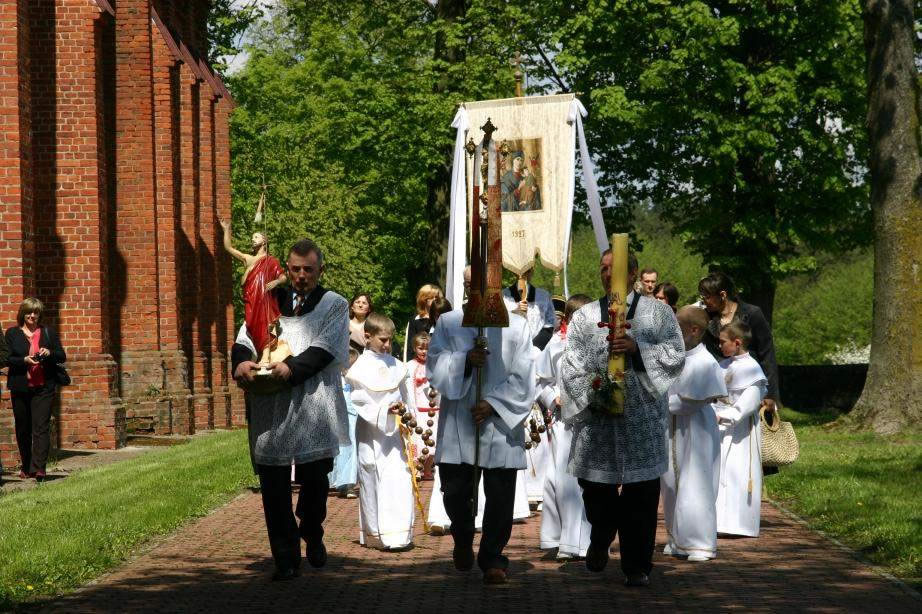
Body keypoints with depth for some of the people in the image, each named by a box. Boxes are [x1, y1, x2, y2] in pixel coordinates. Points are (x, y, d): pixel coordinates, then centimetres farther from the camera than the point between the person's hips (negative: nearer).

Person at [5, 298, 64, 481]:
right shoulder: (12, 333, 6)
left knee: (41, 427, -11)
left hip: (44, 387, -1)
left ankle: (39, 468, -17)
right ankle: (26, 466, 25)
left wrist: (49, 353, -12)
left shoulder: (48, 332, 9)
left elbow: (62, 356, 9)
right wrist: (25, 360, -18)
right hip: (20, 388, 1)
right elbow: (6, 359, -2)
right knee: (23, 429, 11)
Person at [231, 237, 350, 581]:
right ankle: (285, 559, 9)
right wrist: (241, 360, -17)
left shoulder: (334, 305, 10)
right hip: (270, 409, 2)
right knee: (273, 485, 0)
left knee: (315, 477, -4)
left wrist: (293, 367, -21)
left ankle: (312, 533, 27)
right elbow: (245, 336, 7)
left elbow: (326, 348, -5)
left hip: (313, 409, -2)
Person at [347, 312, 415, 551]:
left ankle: (398, 532, 4)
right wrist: (384, 411, -19)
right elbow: (359, 400, -10)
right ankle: (374, 533, 7)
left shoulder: (395, 365, 11)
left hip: (393, 430, 5)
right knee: (372, 481, -1)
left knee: (400, 477, -2)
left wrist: (402, 408, -3)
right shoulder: (362, 366, -5)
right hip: (371, 430, -5)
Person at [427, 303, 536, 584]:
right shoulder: (448, 323, 9)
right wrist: (464, 361, -18)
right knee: (455, 492, 4)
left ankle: (492, 558, 13)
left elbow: (522, 381, -1)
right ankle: (463, 540, 33)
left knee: (500, 496, -2)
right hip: (458, 425, 1)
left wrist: (493, 404, -12)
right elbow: (435, 365, 0)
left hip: (501, 425, -1)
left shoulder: (516, 326, 4)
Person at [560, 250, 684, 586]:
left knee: (640, 494, -1)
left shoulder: (656, 312, 8)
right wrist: (590, 385, -15)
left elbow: (676, 354, -1)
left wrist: (637, 348, -15)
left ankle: (637, 566, 10)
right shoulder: (584, 316, 11)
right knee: (596, 486, 5)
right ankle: (601, 539, 35)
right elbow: (571, 364, 3)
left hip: (642, 416, -1)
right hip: (597, 417, 1)